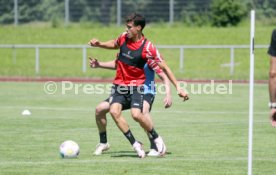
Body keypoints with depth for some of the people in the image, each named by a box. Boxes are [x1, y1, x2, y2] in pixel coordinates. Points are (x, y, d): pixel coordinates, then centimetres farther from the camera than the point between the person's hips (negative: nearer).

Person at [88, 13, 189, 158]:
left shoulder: (147, 47, -15)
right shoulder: (123, 37, 0)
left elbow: (164, 67, -9)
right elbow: (114, 44, 26)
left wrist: (178, 87, -11)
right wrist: (99, 44, 9)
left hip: (136, 85, -5)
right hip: (120, 84, 5)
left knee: (136, 114, -26)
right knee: (114, 111, -20)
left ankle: (157, 139, 1)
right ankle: (135, 144, -10)